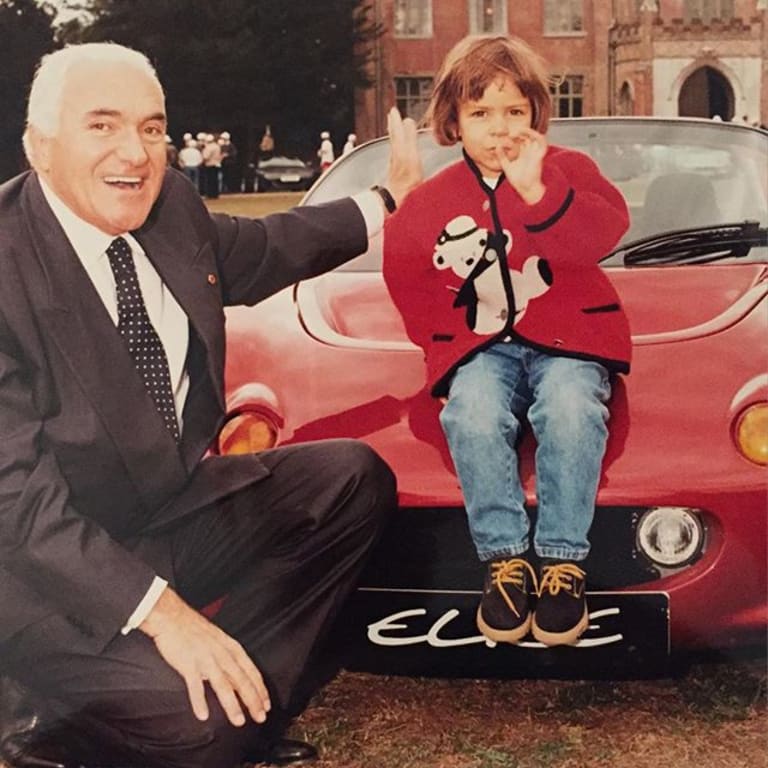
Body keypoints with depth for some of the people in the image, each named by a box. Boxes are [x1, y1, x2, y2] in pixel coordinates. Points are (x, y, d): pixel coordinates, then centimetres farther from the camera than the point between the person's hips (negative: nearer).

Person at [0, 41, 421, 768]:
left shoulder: (170, 204, -3)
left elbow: (255, 252, 22)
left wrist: (386, 202, 24)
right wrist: (160, 610, -31)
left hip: (178, 504, 9)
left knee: (355, 478, 7)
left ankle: (250, 687, 1)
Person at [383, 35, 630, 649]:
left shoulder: (568, 169, 3)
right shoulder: (428, 204, 9)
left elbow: (605, 231, -17)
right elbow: (410, 286, 13)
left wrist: (539, 192, -31)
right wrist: (449, 344, 1)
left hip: (567, 337, -1)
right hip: (481, 346, 2)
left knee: (570, 408, -34)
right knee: (472, 414, -32)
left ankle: (563, 558, -21)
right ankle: (505, 557, -19)